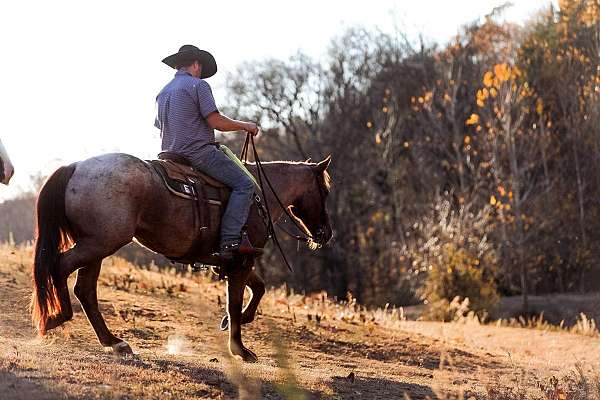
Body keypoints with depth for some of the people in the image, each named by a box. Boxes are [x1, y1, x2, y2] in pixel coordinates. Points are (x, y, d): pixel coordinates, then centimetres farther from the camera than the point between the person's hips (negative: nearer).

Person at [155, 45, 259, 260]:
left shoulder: (163, 92, 18)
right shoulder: (198, 85, -7)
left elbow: (161, 128, 21)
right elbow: (216, 121, -14)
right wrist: (245, 126, 0)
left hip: (172, 154, 9)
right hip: (199, 151, -9)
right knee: (244, 184, -9)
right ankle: (229, 241, -23)